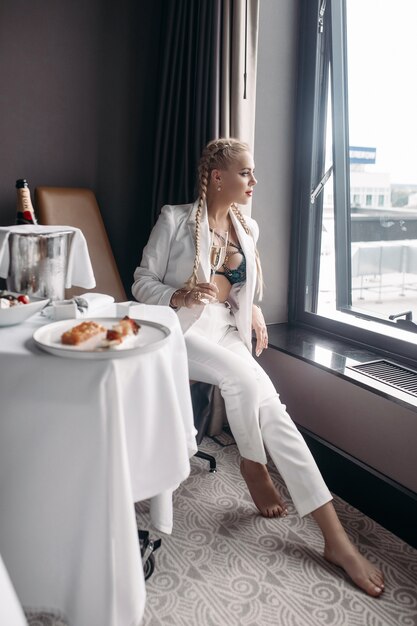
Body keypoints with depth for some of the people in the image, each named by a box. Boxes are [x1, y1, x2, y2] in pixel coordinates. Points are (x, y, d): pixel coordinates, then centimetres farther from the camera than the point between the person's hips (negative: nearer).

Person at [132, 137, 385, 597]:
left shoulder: (247, 228, 14)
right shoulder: (175, 219, -2)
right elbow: (142, 282, -1)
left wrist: (254, 310, 3)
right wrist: (177, 296, -22)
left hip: (227, 330, 4)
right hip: (183, 329, -4)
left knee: (269, 406, -20)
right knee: (244, 376, -34)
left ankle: (336, 538, -18)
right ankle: (253, 465, -4)